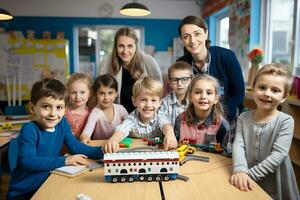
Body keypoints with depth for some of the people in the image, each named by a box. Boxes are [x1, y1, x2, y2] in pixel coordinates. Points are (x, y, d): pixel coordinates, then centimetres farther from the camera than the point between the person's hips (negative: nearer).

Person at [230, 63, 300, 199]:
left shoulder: (285, 121, -13)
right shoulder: (243, 118, -4)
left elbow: (278, 154, -19)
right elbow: (238, 145, -14)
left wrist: (250, 174, -23)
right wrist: (240, 170, -30)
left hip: (275, 184, -2)